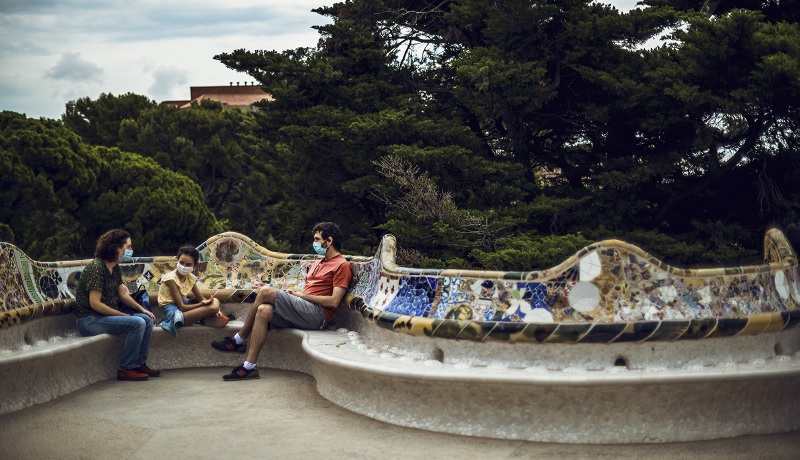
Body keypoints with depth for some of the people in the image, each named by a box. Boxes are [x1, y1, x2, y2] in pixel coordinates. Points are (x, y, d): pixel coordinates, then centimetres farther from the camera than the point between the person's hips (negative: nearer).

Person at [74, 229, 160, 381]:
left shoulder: (115, 268, 9)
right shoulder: (96, 267, -19)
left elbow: (122, 294, 16)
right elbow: (95, 303, -23)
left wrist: (142, 309, 3)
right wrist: (123, 315, -18)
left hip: (106, 316, 10)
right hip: (88, 320, -10)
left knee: (147, 320, 2)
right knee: (137, 323, -23)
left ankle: (140, 363, 7)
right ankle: (126, 369, -15)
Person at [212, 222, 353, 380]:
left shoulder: (342, 265, -1)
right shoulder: (318, 264, 28)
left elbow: (334, 301, -12)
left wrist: (303, 295, -8)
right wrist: (295, 292, 4)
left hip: (317, 314, -8)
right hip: (302, 311, 8)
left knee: (265, 291, -18)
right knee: (263, 310, -20)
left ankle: (239, 340, -6)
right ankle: (249, 366, -22)